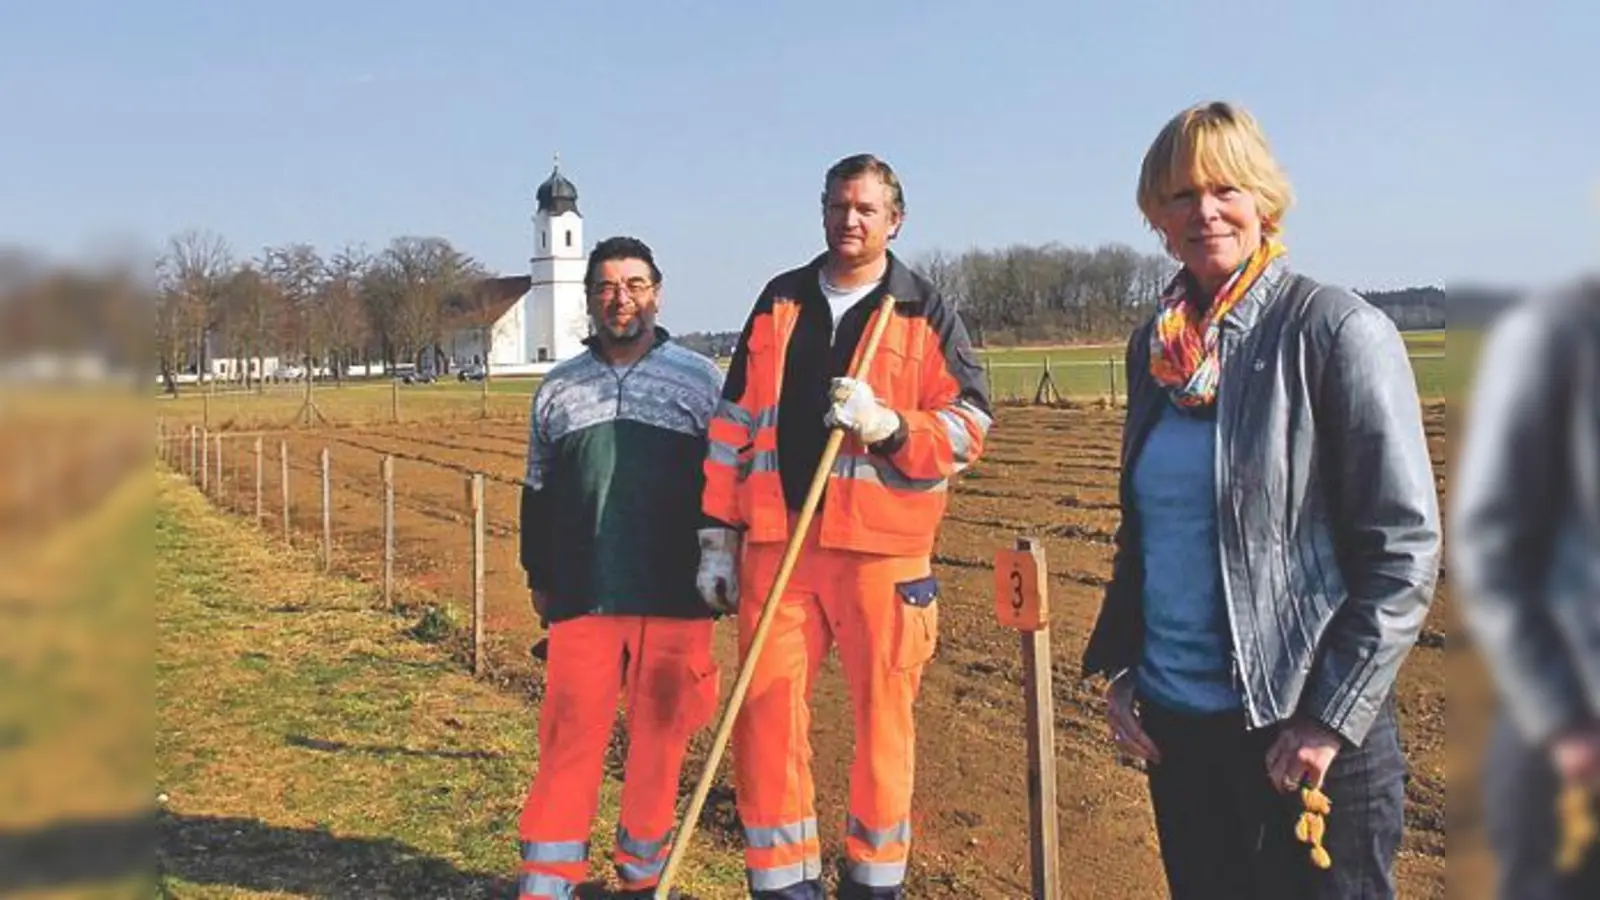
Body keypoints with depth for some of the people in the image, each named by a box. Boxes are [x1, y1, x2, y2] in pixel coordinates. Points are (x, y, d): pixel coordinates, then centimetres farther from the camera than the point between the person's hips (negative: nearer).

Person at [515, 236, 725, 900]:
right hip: (582, 597, 1)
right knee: (570, 735, -2)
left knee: (661, 738, 7)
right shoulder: (558, 389, 14)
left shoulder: (701, 378, 7)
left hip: (677, 598, -1)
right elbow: (538, 493, 18)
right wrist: (539, 578, 15)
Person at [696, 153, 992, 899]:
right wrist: (718, 536, 9)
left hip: (881, 549, -2)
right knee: (764, 711, 0)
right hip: (774, 543, 3)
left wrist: (886, 425, -18)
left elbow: (968, 429, -1)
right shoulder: (778, 301, 14)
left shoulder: (926, 313, 6)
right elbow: (732, 427, 14)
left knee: (882, 716, 5)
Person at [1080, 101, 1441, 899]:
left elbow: (1406, 547, -12)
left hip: (1300, 730, -5)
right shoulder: (1154, 346, 7)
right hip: (1172, 720, 6)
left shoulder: (1337, 330, -10)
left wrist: (1332, 718, -14)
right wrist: (1117, 666, 7)